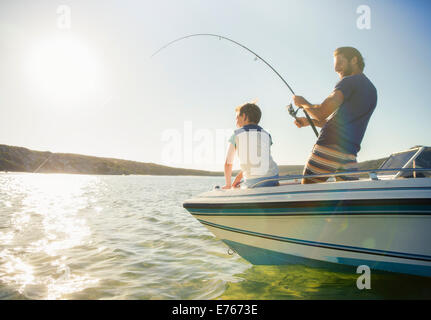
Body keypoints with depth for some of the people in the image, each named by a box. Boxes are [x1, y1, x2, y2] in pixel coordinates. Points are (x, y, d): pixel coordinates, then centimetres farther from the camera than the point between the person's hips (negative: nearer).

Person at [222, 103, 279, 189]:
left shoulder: (236, 135, 4)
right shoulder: (266, 135, 13)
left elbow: (228, 163, 4)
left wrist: (228, 185, 18)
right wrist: (238, 178, 23)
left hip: (251, 183, -2)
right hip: (271, 179, 3)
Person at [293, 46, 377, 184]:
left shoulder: (349, 81, -1)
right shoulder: (372, 90, 26)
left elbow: (322, 112, -12)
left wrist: (303, 103, 7)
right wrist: (309, 121, 23)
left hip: (329, 148, -8)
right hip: (350, 153, 8)